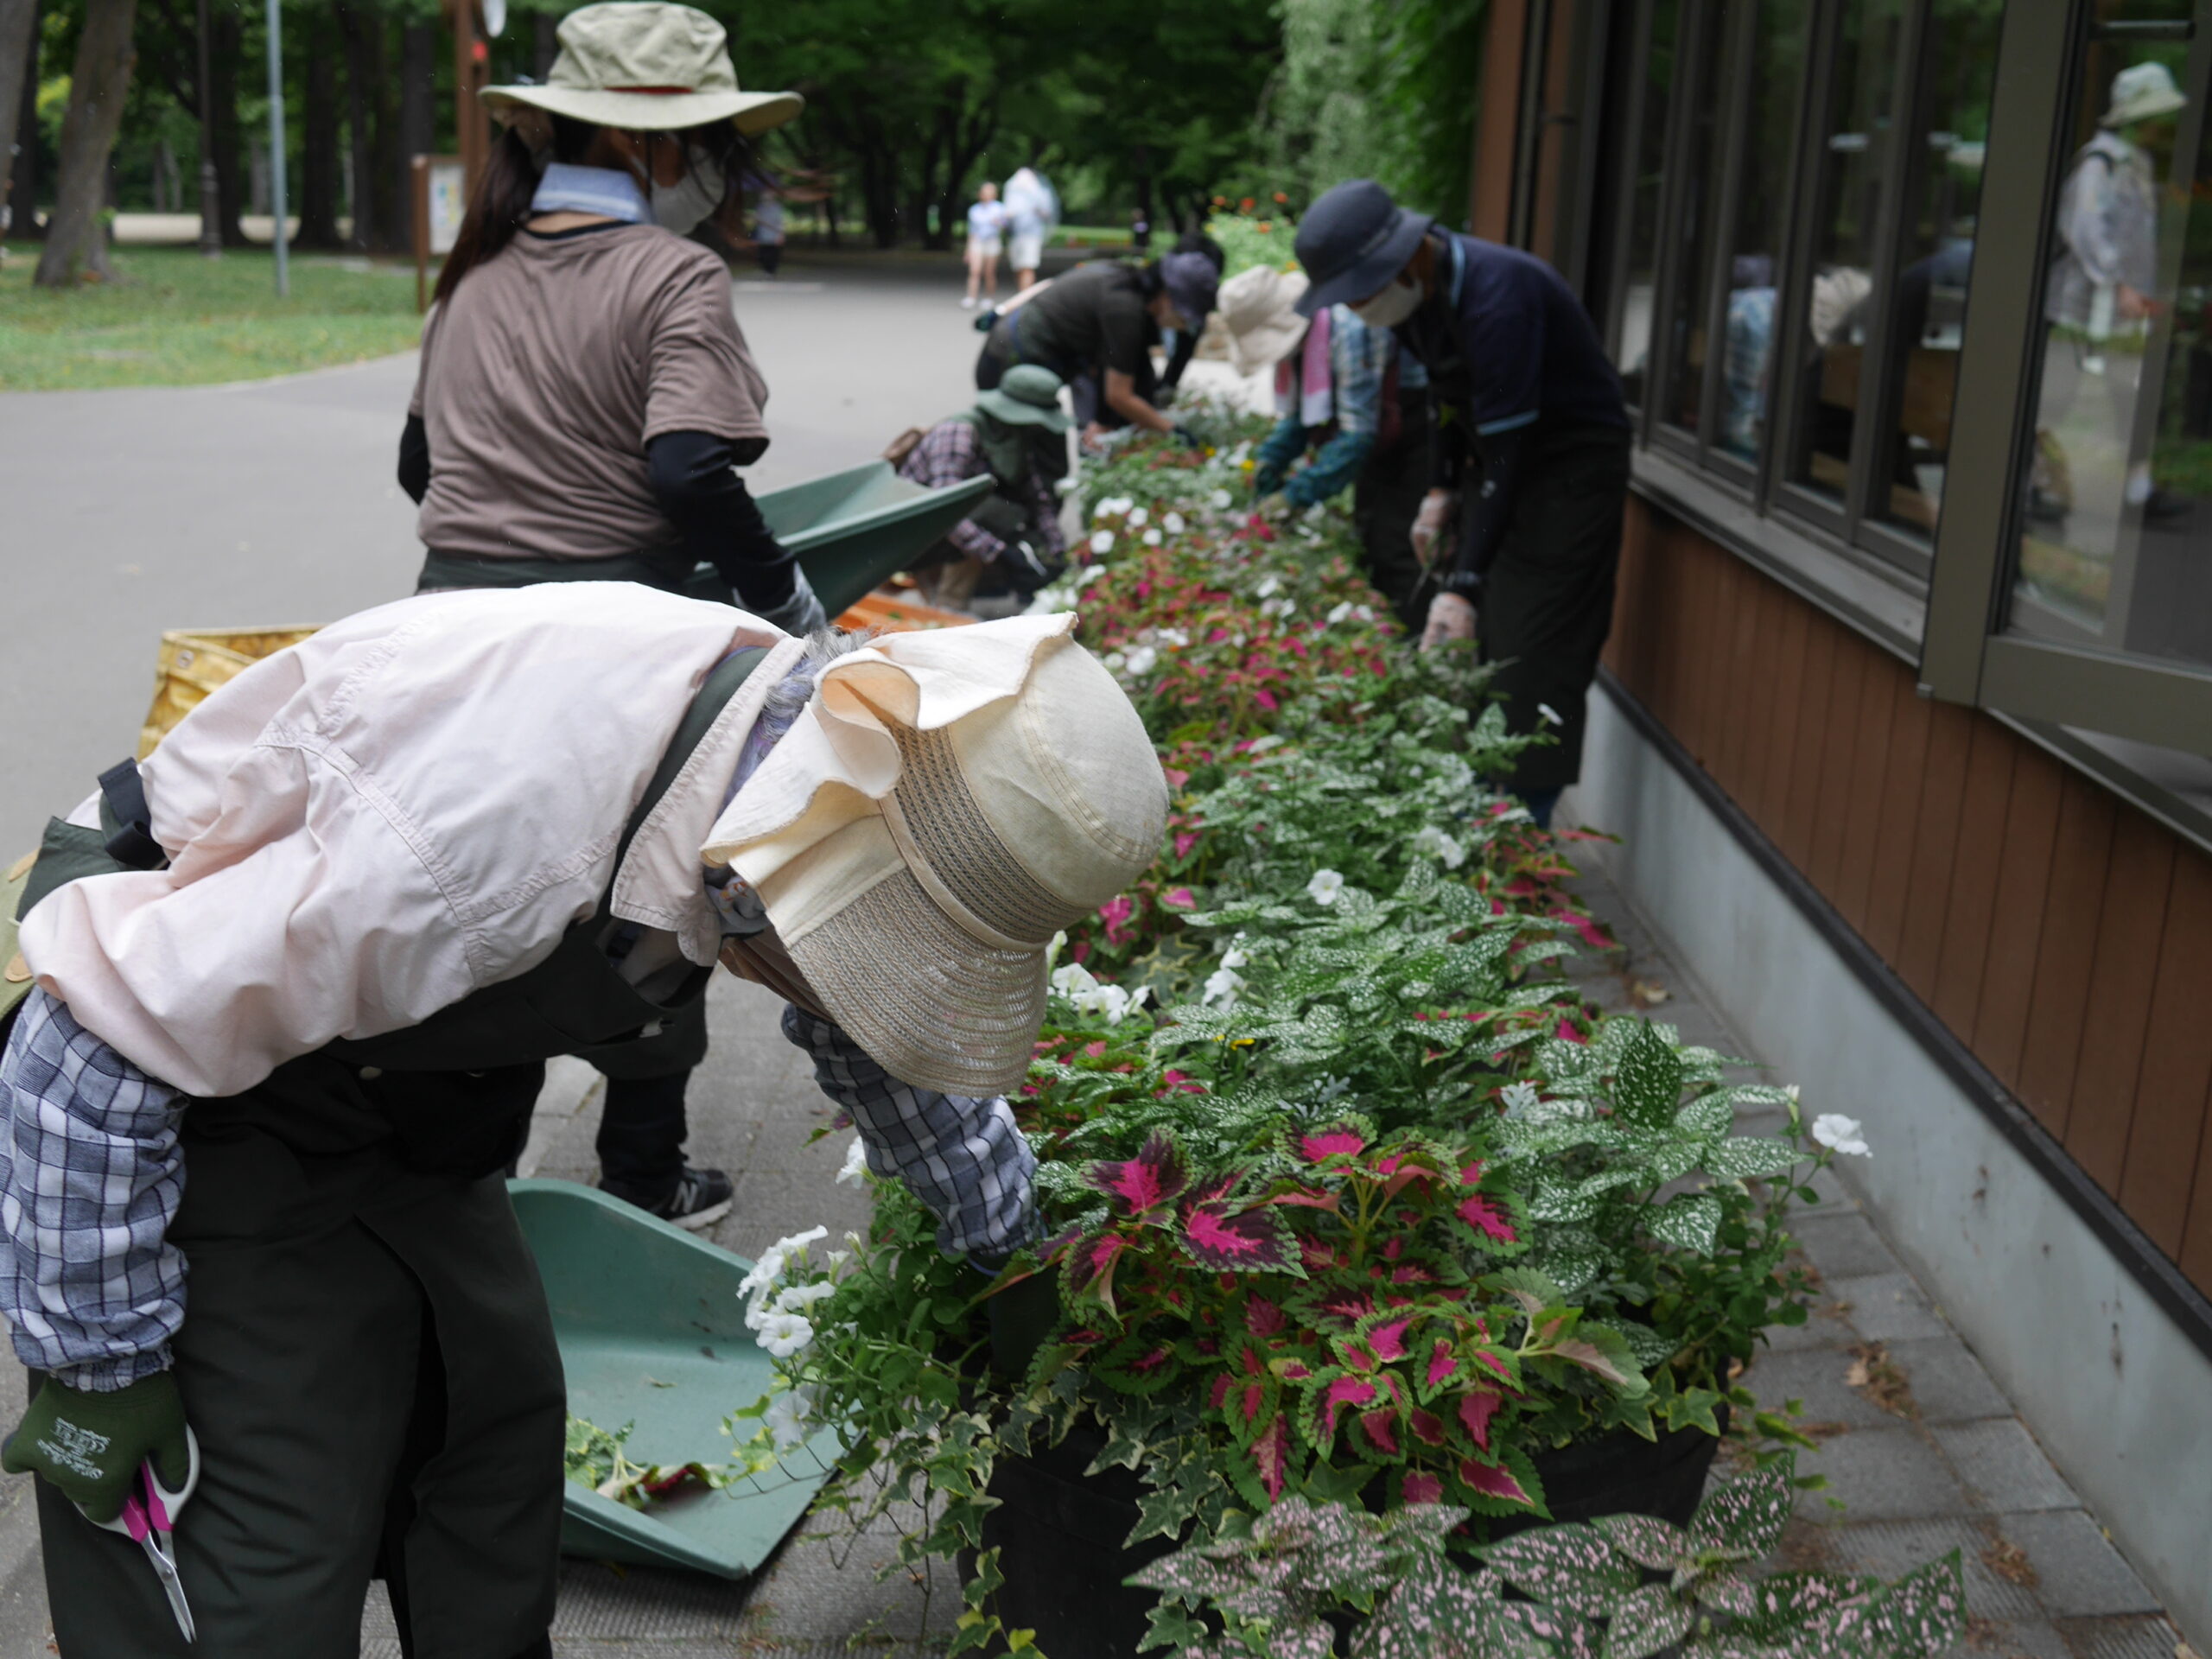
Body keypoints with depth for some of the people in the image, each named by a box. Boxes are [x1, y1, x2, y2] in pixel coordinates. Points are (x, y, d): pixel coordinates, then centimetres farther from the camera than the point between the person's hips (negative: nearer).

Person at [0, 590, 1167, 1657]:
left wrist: (1020, 1257, 13)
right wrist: (99, 1369, -16)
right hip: (175, 1103, -7)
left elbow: (886, 1033, 6)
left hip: (400, 1102, 7)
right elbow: (93, 1049, -28)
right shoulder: (472, 854, -41)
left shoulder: (811, 746, -16)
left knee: (500, 1434, 12)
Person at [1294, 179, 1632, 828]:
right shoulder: (1418, 290, -1)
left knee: (1533, 668, -12)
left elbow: (1507, 456, -33)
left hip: (1571, 465, -9)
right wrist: (1443, 490, 6)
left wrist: (1463, 587, -36)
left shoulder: (1495, 295, -30)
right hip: (1504, 461, 9)